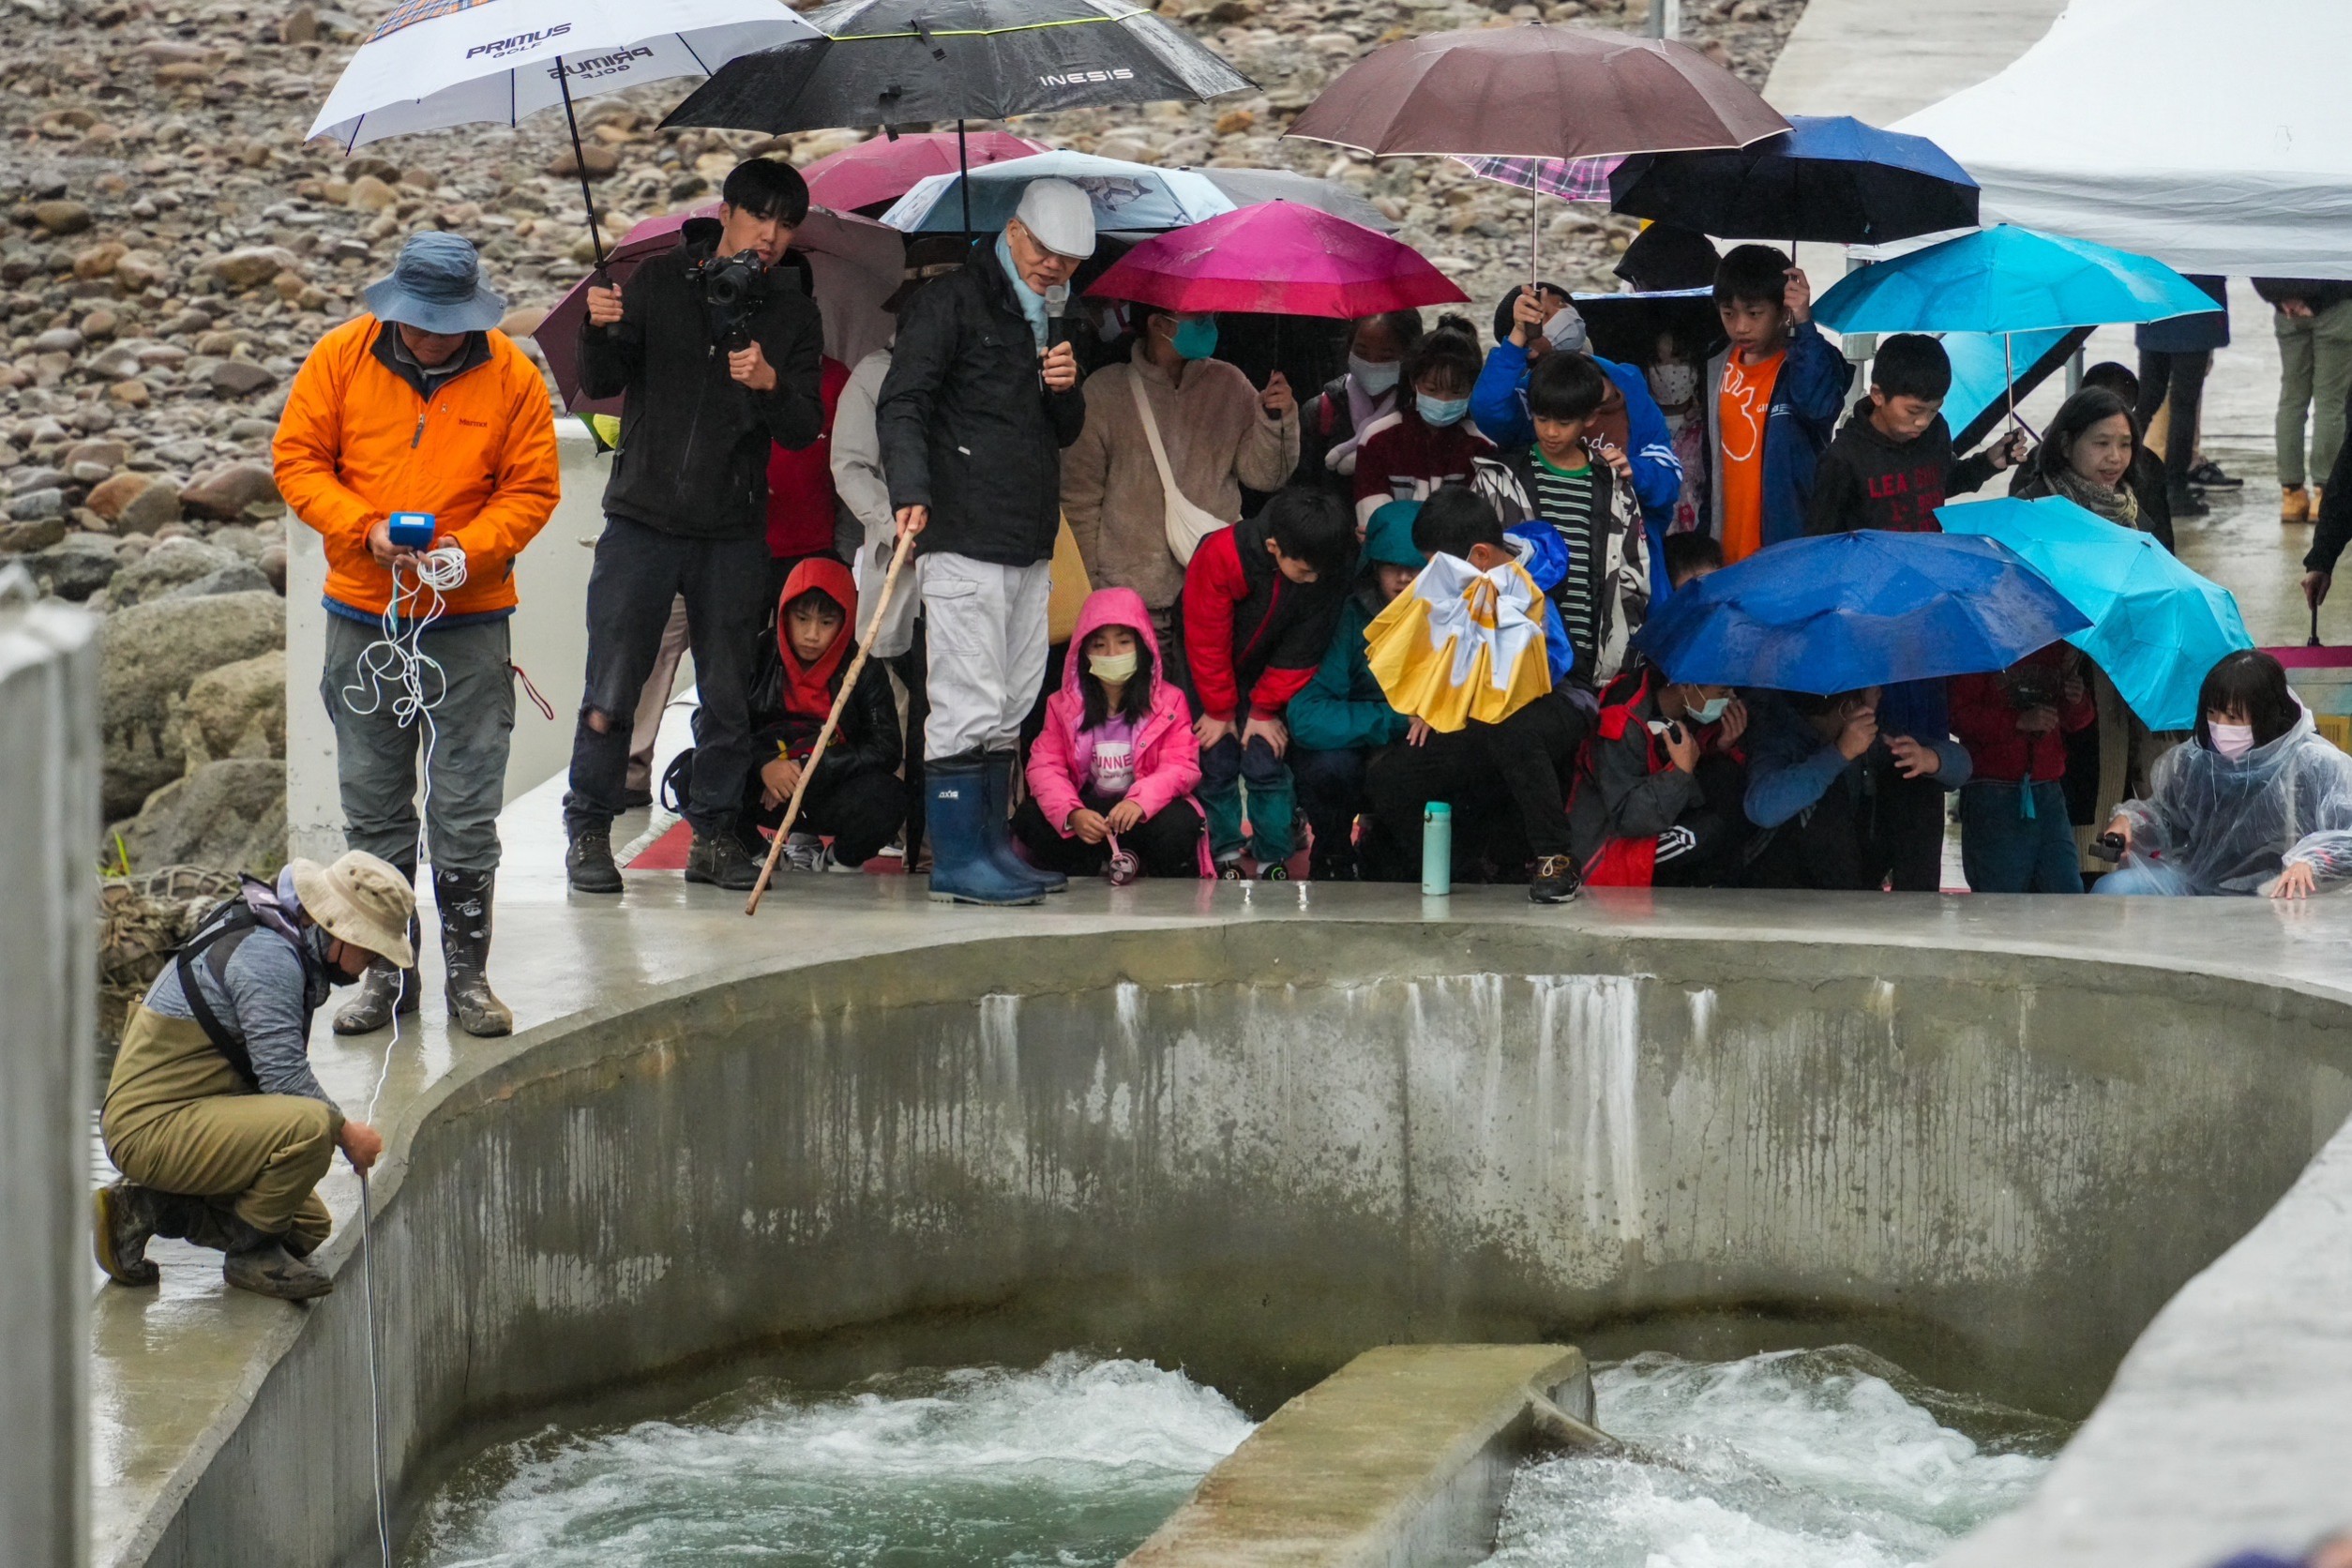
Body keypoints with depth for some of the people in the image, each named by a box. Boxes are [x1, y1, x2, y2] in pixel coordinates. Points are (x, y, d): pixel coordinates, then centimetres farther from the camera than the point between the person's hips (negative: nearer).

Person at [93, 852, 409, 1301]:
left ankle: (149, 1208, 12)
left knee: (309, 1227, 18)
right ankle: (251, 1251, -12)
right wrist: (346, 1132, -10)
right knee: (310, 1125, -32)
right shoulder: (266, 955, -20)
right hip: (152, 1128, -11)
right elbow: (284, 1076, -24)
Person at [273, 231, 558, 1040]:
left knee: (466, 807, -1)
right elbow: (297, 459, 1)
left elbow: (532, 489, -1)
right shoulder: (341, 358, -2)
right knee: (373, 802, 7)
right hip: (363, 618, 2)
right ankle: (387, 973, 17)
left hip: (469, 620, -2)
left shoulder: (511, 376, -4)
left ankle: (468, 972, 9)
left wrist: (464, 547, -17)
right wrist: (366, 528, -14)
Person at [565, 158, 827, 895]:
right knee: (611, 692, -4)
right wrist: (601, 331, -19)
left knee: (728, 697, 4)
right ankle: (588, 830, 7)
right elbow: (601, 384, 2)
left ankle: (714, 833, 15)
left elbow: (804, 431, 1)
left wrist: (771, 385, -20)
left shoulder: (792, 314, 7)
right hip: (643, 521, -2)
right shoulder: (660, 280, 3)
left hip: (733, 531, 2)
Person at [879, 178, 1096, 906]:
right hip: (964, 539, -8)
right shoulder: (950, 302, -3)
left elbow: (1065, 433, 28)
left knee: (1010, 708, 10)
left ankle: (992, 845, 16)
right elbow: (902, 404, -13)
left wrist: (1066, 389, 4)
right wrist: (911, 491, -29)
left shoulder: (1041, 318, 22)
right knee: (968, 703, -10)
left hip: (1029, 544, 8)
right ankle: (957, 858, -9)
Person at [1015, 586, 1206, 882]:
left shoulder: (1169, 702, -5)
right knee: (1029, 819, -24)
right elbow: (1045, 767, -10)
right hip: (1087, 809, 2)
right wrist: (1073, 814, -30)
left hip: (1145, 812, -2)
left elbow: (1181, 766, -16)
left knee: (1176, 825, -35)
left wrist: (1140, 801, -36)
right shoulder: (1064, 704, 0)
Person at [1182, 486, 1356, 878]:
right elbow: (1207, 642, -22)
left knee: (1267, 763, -6)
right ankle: (1224, 854, 8)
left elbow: (1301, 651, -13)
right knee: (1217, 761, -3)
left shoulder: (1328, 574, -24)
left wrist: (1265, 710, -12)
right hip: (1213, 680, -1)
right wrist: (1219, 710, -14)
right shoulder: (1220, 555, -33)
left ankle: (1274, 860, 1)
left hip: (1267, 680, 2)